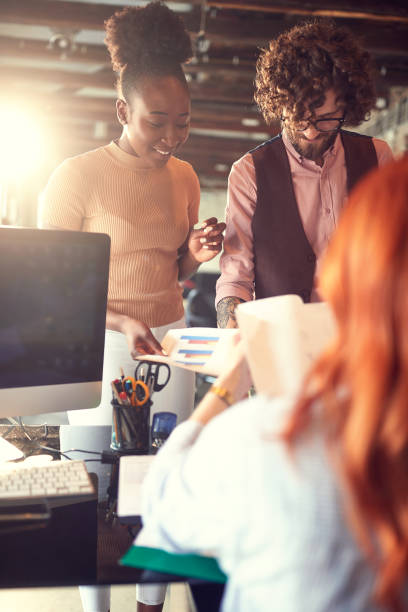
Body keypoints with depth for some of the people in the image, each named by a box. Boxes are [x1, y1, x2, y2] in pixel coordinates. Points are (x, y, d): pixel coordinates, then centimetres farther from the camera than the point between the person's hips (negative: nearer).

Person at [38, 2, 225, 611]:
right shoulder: (78, 175, -10)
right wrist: (121, 322, -23)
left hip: (170, 341, 5)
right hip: (100, 347, -5)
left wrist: (195, 253, -5)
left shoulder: (184, 177, 7)